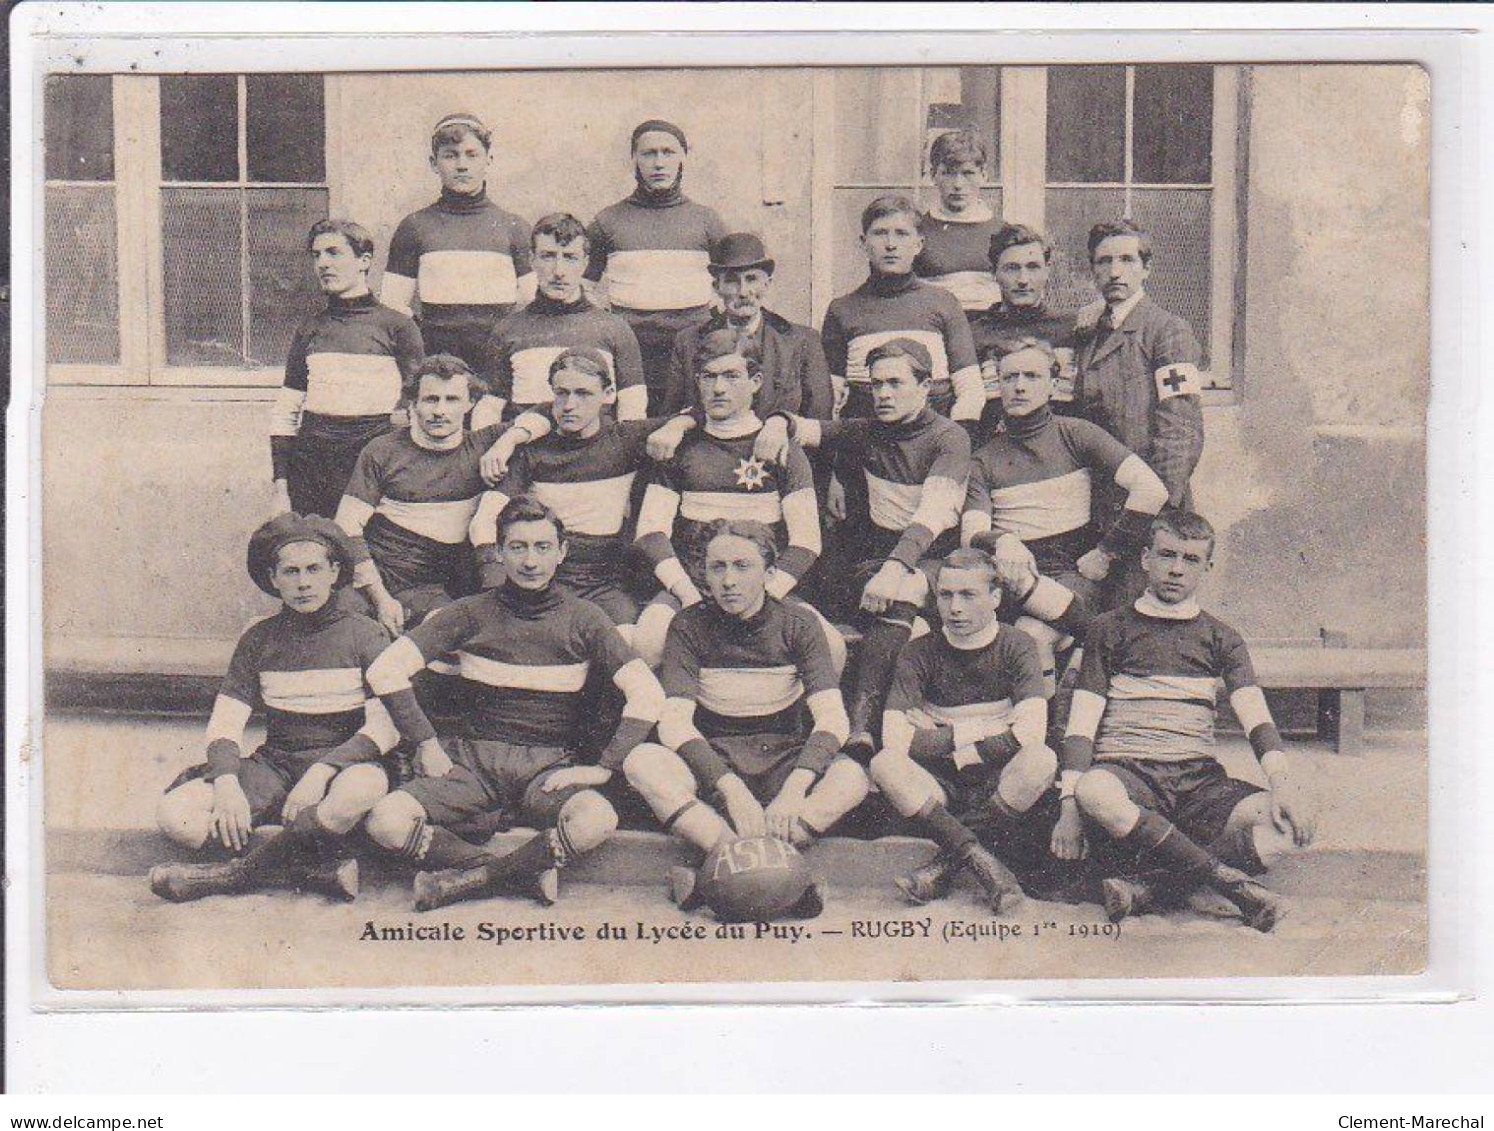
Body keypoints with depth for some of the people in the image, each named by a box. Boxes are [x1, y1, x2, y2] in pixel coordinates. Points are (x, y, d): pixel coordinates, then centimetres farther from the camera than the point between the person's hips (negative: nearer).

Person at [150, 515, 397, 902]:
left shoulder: (364, 635, 0)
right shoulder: (259, 639, 9)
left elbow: (385, 727, -9)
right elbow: (224, 724, 4)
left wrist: (321, 772, -23)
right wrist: (227, 783, -17)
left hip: (344, 764, -3)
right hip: (276, 764, 3)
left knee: (360, 790, -41)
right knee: (175, 816, -22)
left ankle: (243, 870, -24)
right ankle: (315, 864, -26)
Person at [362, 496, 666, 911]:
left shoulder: (582, 619, 4)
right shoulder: (472, 613, 5)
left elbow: (648, 694, -3)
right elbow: (385, 670, 1)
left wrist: (605, 767, -11)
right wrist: (426, 744, -5)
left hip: (550, 766, -1)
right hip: (475, 758, 1)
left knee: (596, 820, -36)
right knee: (387, 822, -26)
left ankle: (469, 878, -16)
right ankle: (528, 873, -17)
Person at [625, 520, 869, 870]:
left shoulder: (797, 624, -3)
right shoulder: (689, 627, -4)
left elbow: (832, 719, -14)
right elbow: (674, 722, -15)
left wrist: (794, 788, -32)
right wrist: (731, 788, -31)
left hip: (783, 764, 0)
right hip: (713, 764, 0)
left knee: (851, 778, -31)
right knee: (642, 762, -31)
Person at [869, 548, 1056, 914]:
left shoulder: (1016, 646, -2)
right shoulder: (920, 653, 0)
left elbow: (1031, 732, -18)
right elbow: (895, 739, -13)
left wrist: (963, 755, -12)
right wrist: (969, 735, -11)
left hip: (1000, 782, -1)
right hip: (940, 786, 1)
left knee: (1042, 759, -32)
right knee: (885, 763, -28)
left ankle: (948, 863, -24)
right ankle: (980, 859, -32)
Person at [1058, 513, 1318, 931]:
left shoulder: (1220, 638, 18)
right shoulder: (1111, 629, 12)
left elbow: (1255, 716, 3)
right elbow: (1082, 722, 4)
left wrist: (1281, 779, -18)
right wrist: (1069, 806, -11)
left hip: (1198, 777, 3)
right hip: (1126, 770, -2)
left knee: (1291, 822, -26)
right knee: (1095, 792, -40)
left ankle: (1148, 885, -32)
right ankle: (1230, 881, -32)